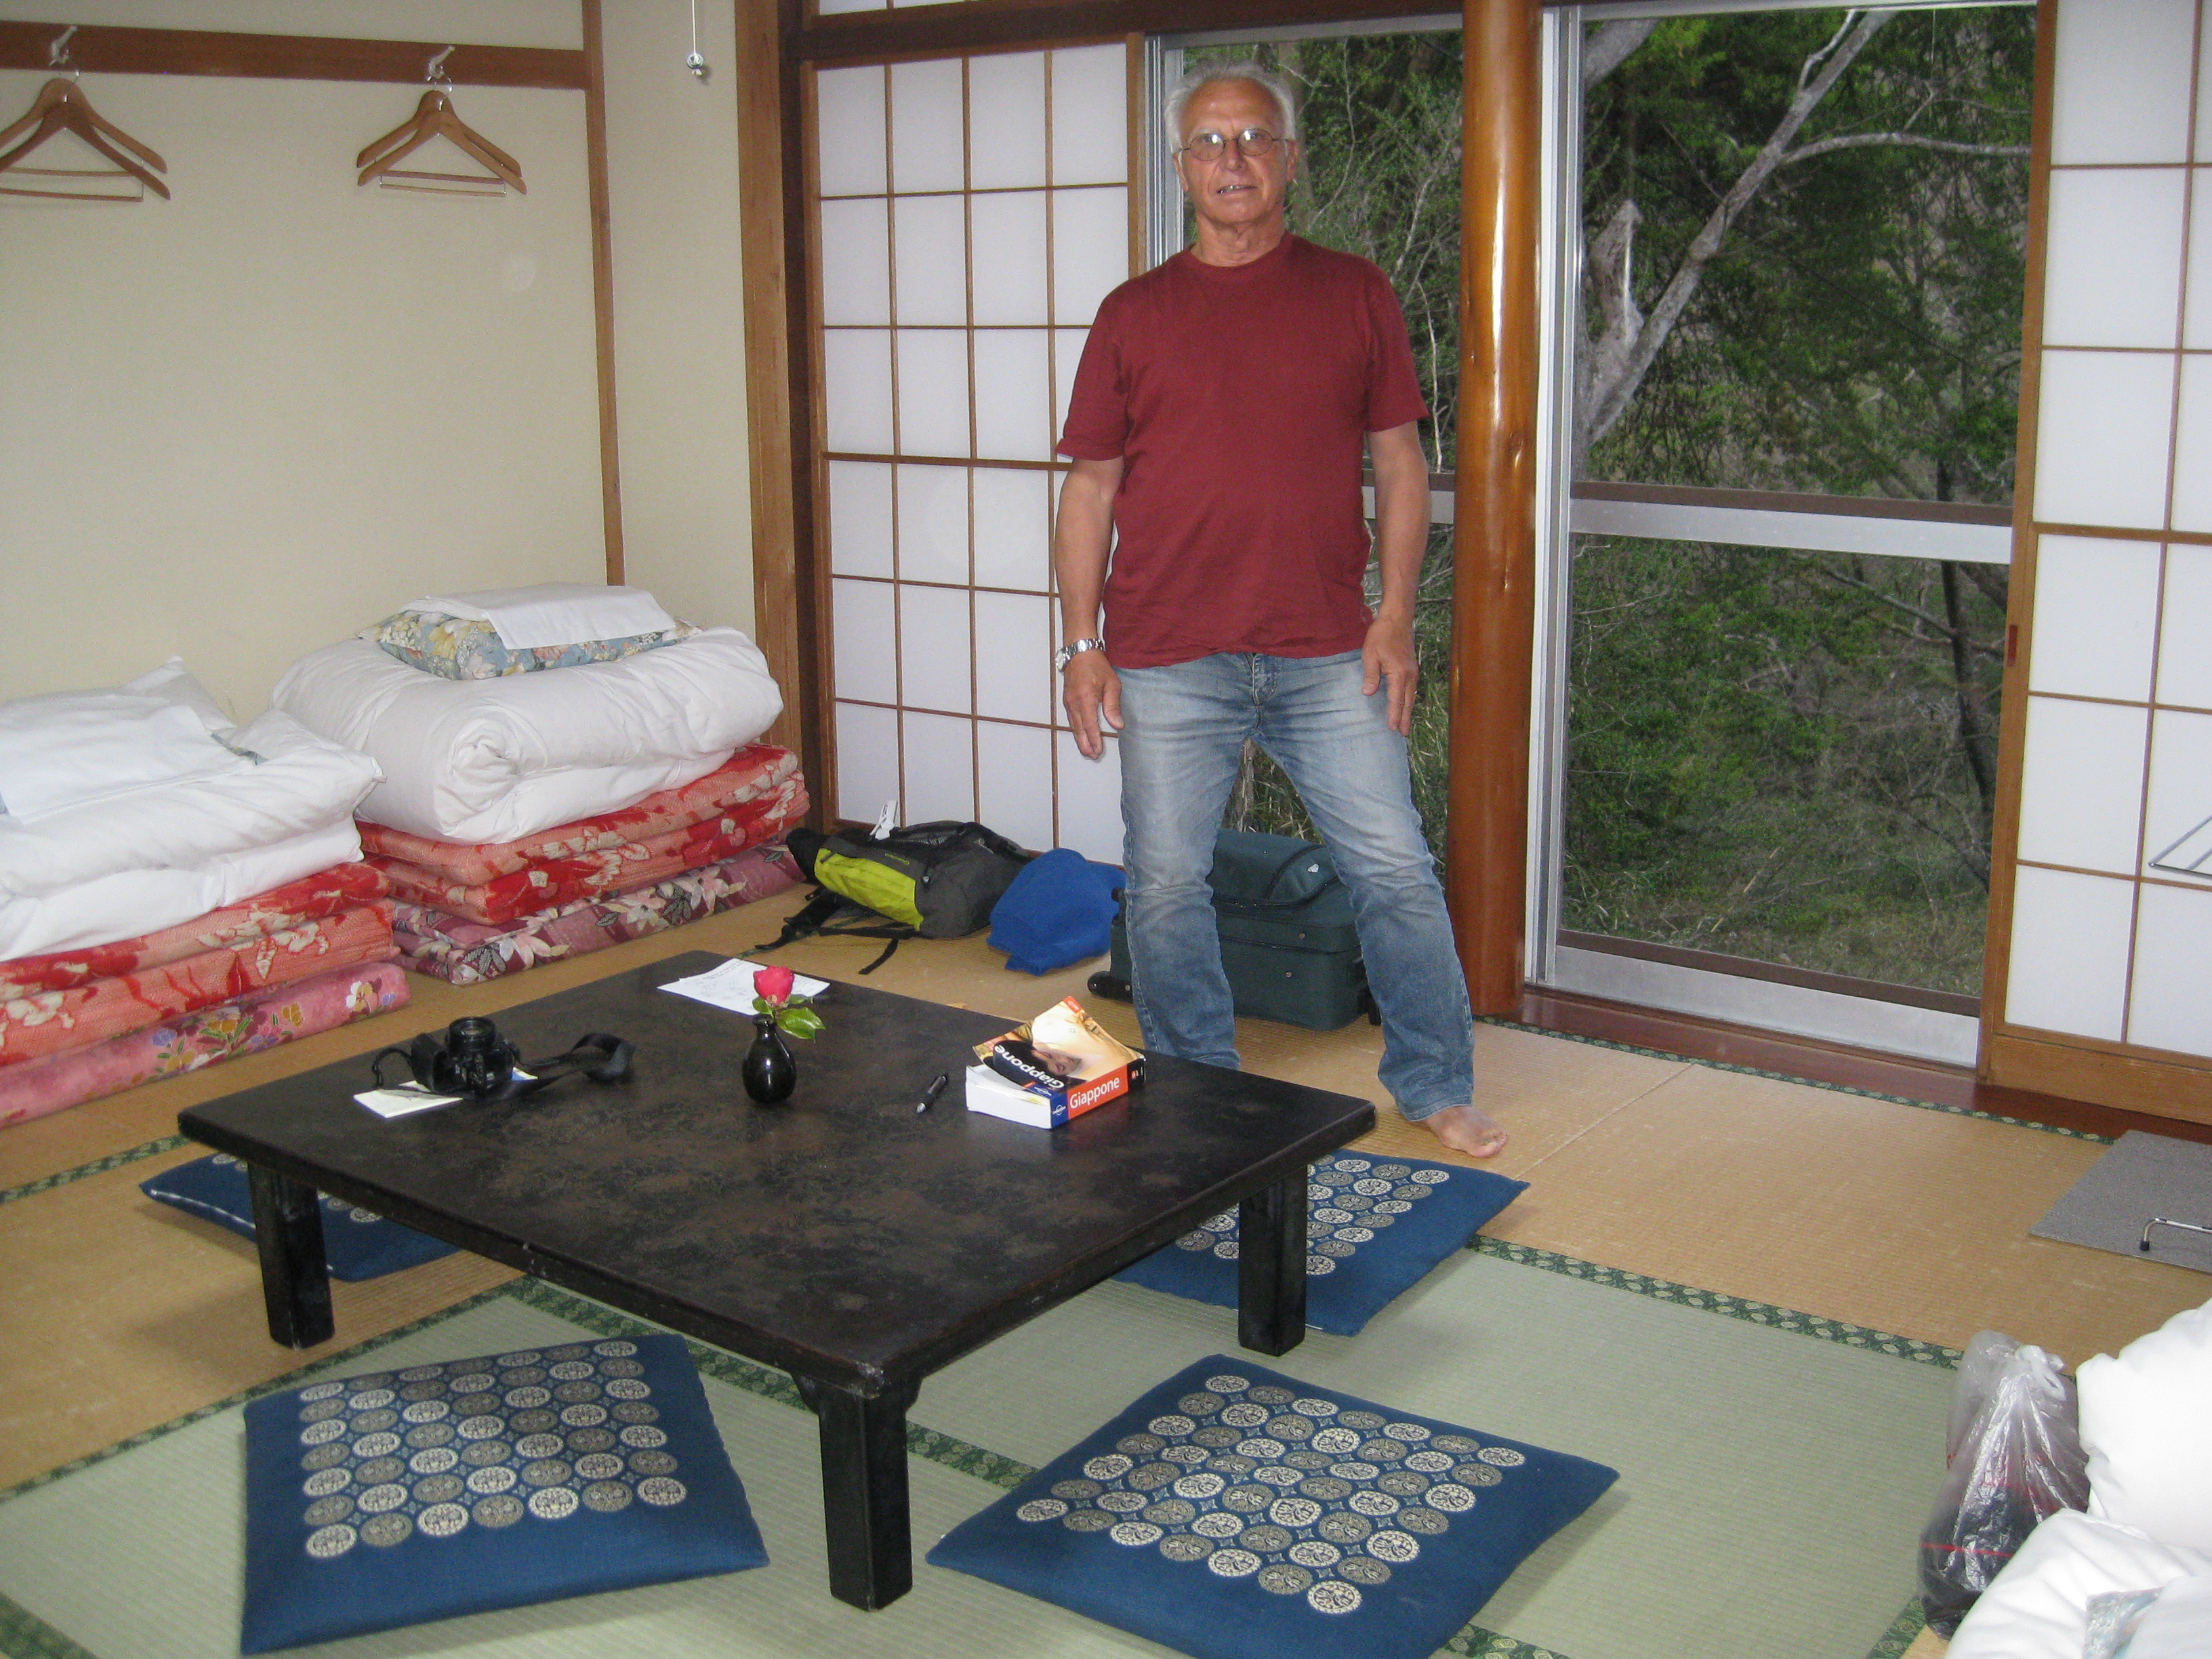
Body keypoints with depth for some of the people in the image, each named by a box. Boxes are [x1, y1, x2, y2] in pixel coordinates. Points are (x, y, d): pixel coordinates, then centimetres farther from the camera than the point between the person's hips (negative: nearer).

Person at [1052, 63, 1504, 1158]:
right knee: (1166, 885, 5)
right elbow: (1091, 487, 8)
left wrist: (1394, 616, -2)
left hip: (1327, 655, 0)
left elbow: (1400, 463, 7)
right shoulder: (1133, 315, 7)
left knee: (1395, 870, 2)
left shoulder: (1354, 295, 7)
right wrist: (1081, 643, 2)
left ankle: (1435, 1087, 20)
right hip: (1169, 659, 0)